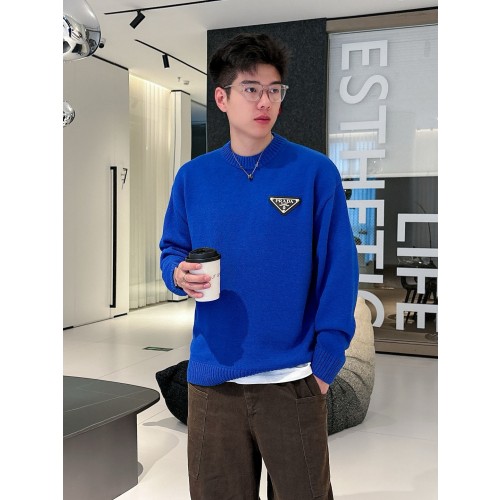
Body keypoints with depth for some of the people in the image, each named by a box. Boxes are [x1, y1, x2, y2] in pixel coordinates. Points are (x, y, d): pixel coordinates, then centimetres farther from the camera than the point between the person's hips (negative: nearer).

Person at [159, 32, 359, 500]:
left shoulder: (316, 172, -5)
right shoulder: (192, 177, 4)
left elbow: (338, 272, -5)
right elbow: (171, 250, 13)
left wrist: (325, 361, -9)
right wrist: (179, 273, -10)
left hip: (293, 381, -2)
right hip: (212, 380, 3)